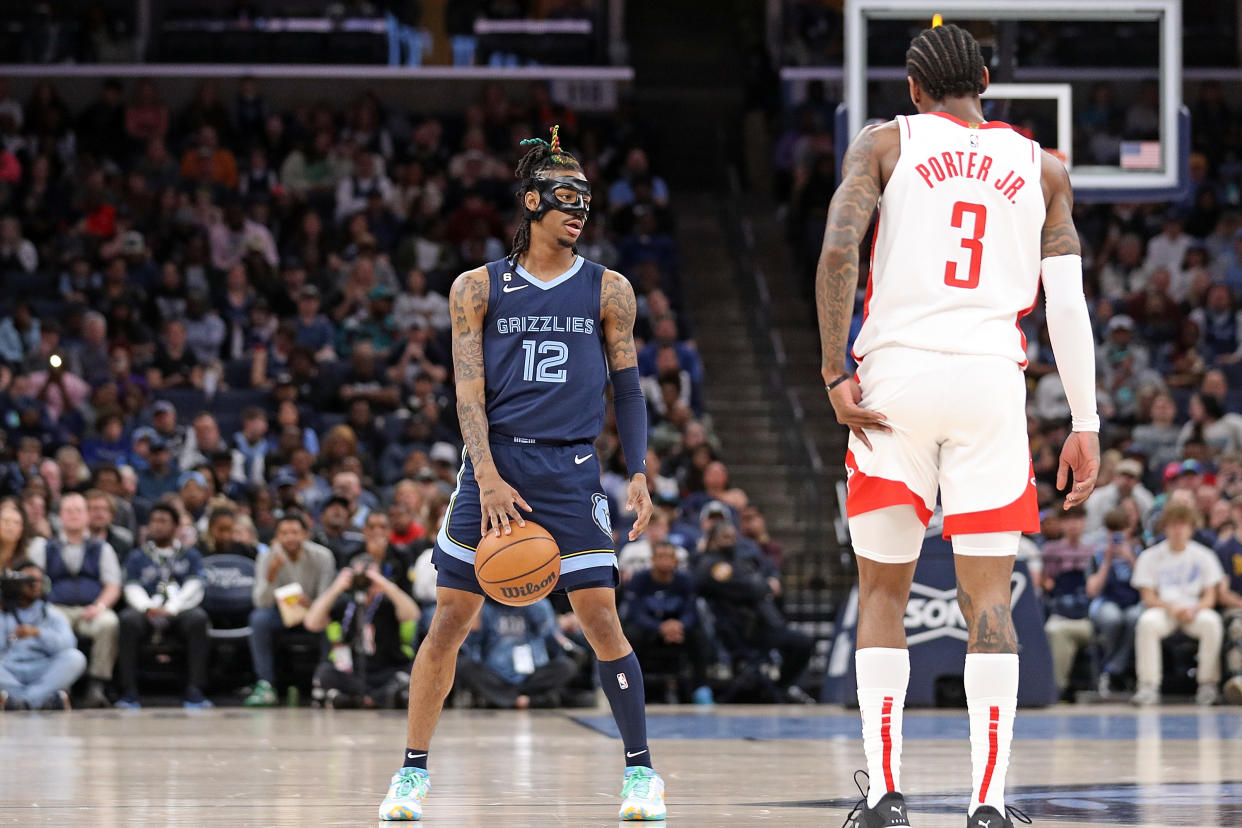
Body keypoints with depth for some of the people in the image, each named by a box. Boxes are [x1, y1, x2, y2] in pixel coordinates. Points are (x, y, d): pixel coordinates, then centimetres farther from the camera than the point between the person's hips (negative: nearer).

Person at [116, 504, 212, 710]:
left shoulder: (190, 555, 18)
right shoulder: (137, 557, 19)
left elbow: (193, 589, 2)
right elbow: (133, 590, 4)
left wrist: (170, 609, -16)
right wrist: (148, 608, -19)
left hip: (180, 610, 0)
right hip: (147, 612, 0)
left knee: (198, 618, -34)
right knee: (128, 620, -34)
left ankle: (194, 691, -37)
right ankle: (129, 692, -36)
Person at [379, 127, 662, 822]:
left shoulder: (608, 290, 7)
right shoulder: (479, 288, 5)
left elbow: (628, 390, 10)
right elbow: (469, 392, -1)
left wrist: (639, 475, -2)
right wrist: (488, 476, -13)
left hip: (572, 472, 0)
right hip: (495, 464, 0)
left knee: (602, 621, -7)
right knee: (450, 621, 0)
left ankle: (641, 770, 3)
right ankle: (413, 771, 11)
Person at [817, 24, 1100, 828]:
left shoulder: (887, 143, 8)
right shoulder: (1041, 167, 14)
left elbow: (838, 251, -7)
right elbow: (1067, 303, 6)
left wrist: (836, 375, -4)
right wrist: (1086, 423, 7)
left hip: (897, 373, -1)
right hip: (991, 378, 1)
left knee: (884, 592, 11)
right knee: (988, 598, 3)